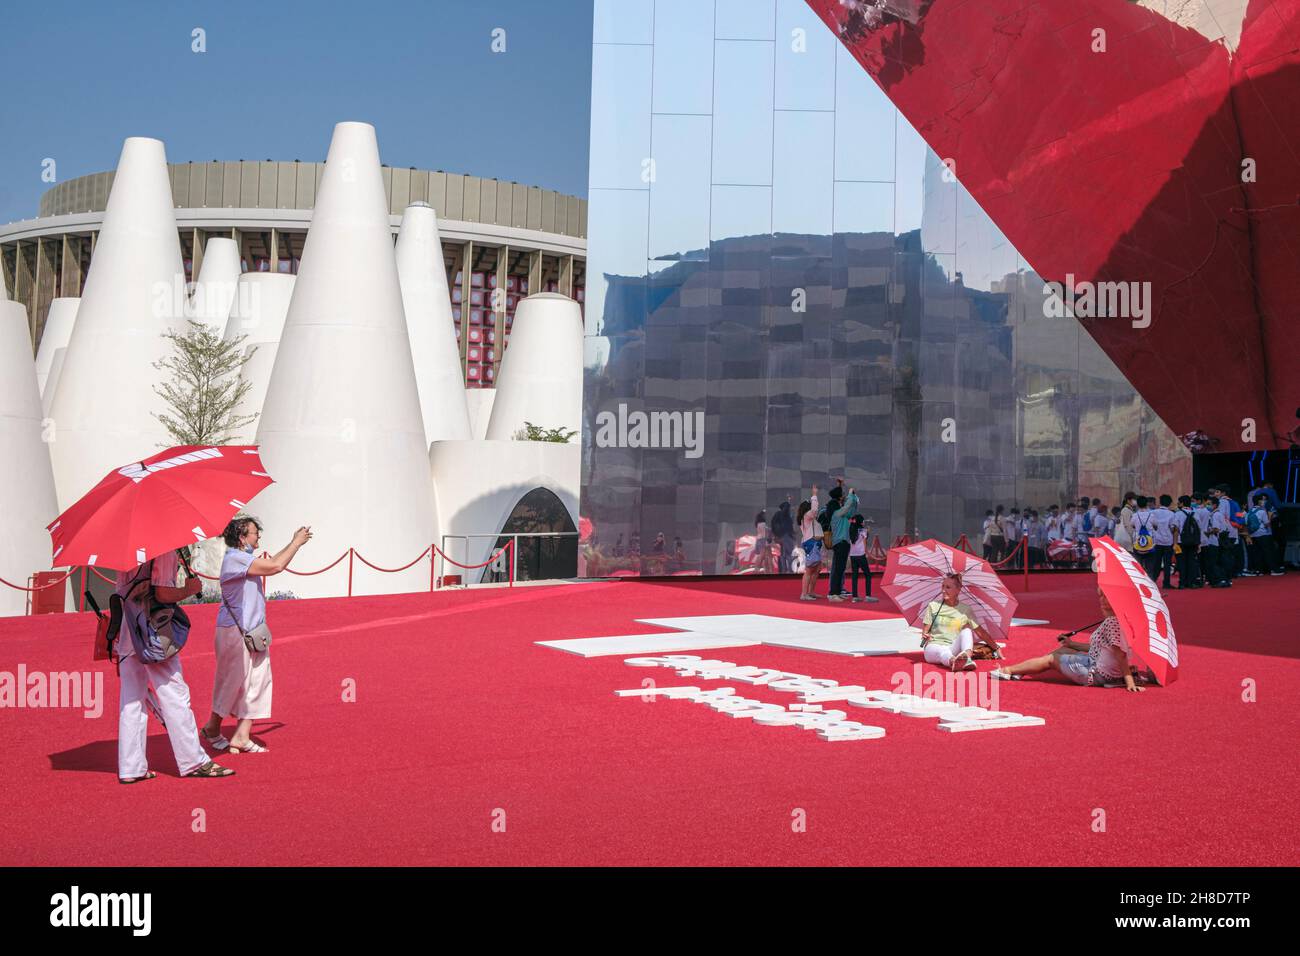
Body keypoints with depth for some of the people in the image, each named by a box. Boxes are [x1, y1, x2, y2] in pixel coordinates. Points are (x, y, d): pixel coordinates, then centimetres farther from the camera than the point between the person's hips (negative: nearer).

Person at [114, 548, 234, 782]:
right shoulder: (165, 550, -12)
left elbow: (121, 591, 17)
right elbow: (163, 593, -19)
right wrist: (189, 588, -3)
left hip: (125, 631, 8)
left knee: (131, 700, 10)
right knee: (174, 695, -1)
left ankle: (131, 768, 12)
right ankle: (193, 762, 4)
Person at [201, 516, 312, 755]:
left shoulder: (244, 558, 14)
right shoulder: (234, 558, -17)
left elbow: (271, 563, 24)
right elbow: (275, 566, -20)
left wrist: (294, 542, 16)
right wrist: (297, 543, -10)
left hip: (253, 632, 10)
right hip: (235, 631, -10)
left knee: (257, 682, 5)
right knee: (231, 682, 2)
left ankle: (241, 736, 7)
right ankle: (212, 728, 21)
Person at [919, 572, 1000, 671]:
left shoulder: (965, 610, 8)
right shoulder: (933, 606, 7)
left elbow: (981, 632, 10)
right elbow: (925, 630, 6)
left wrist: (996, 648, 6)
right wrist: (925, 636, -17)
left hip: (953, 649, 1)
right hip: (934, 647, -1)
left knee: (967, 630, -26)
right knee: (943, 651, -38)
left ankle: (966, 656, -55)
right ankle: (953, 662, -74)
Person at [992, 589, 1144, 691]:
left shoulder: (1113, 622, -22)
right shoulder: (1111, 620, 9)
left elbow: (1120, 653, -28)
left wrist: (1129, 681, -32)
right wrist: (1072, 644, 24)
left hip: (1098, 675, -10)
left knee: (1051, 659, 3)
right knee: (1063, 650, 21)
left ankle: (1007, 670, 17)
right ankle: (1017, 672, 23)